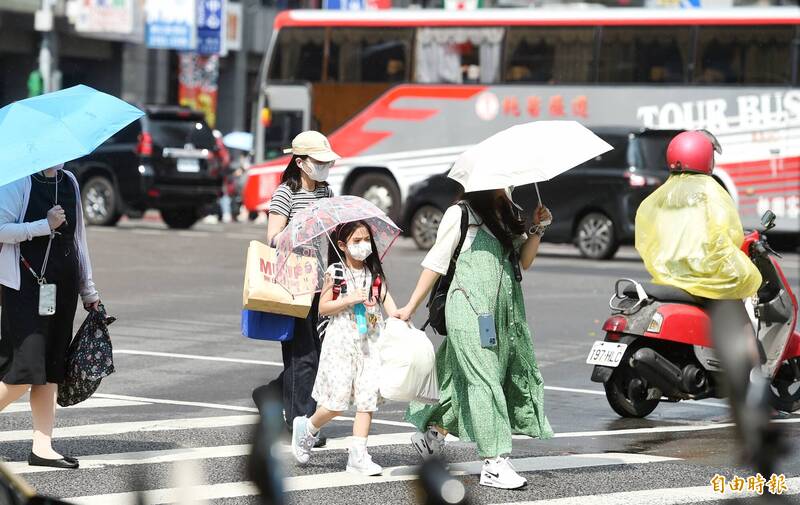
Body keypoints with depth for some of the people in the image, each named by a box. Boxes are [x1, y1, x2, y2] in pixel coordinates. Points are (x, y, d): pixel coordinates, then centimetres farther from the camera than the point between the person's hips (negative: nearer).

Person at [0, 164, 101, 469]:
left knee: (52, 371, 4)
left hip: (63, 284, 6)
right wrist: (46, 226, -17)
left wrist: (88, 289, 21)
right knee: (25, 368, -12)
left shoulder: (69, 182, 13)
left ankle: (42, 447, 7)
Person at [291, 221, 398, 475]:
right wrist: (349, 300, -15)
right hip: (341, 340, -4)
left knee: (367, 398, -1)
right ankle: (307, 428, 20)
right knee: (338, 400, -7)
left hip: (369, 342, 4)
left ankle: (358, 455, 2)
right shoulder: (335, 273, -2)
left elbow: (386, 299, -1)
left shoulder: (375, 273, 9)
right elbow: (323, 307, -3)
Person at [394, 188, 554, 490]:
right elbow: (436, 262, 0)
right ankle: (494, 465, -12)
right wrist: (410, 308, 0)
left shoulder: (509, 215, 17)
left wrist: (538, 229, 1)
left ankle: (432, 434, 27)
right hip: (469, 308, -6)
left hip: (505, 311, 6)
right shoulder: (461, 214, -2)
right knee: (484, 379, -10)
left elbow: (524, 261, 17)